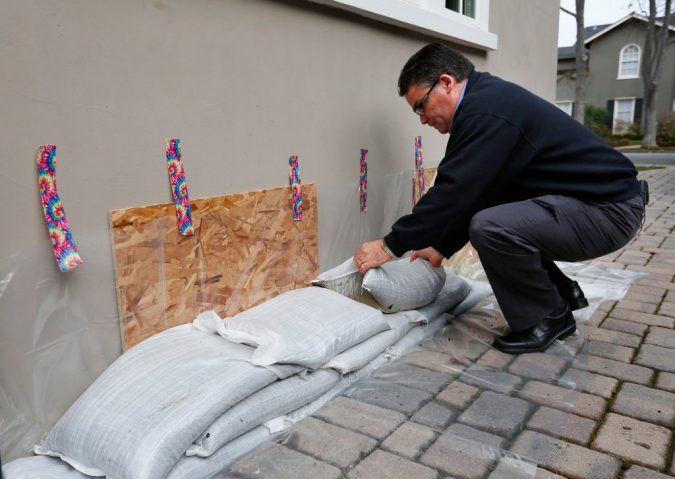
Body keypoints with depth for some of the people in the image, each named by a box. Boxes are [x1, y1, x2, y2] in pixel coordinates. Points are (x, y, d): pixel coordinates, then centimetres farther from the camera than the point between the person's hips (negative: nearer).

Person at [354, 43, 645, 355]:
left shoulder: (485, 110, -21)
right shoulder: (486, 99, 10)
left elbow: (454, 191, -24)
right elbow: (471, 193, 12)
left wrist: (390, 246, -15)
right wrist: (442, 247, 12)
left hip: (611, 210, -10)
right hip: (594, 200, 10)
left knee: (490, 227, -28)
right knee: (486, 217, 15)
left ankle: (548, 318, -3)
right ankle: (562, 293, 23)